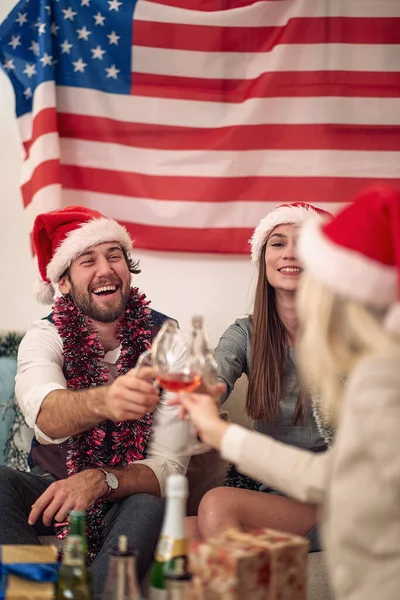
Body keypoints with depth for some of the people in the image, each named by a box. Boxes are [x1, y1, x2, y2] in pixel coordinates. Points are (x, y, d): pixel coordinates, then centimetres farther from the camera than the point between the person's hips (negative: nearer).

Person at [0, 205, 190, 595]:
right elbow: (45, 416, -33)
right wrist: (103, 401, -56)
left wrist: (100, 481, -35)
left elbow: (168, 466, -15)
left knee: (150, 510, -33)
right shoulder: (45, 336, -9)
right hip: (52, 490, 2)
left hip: (124, 500, -1)